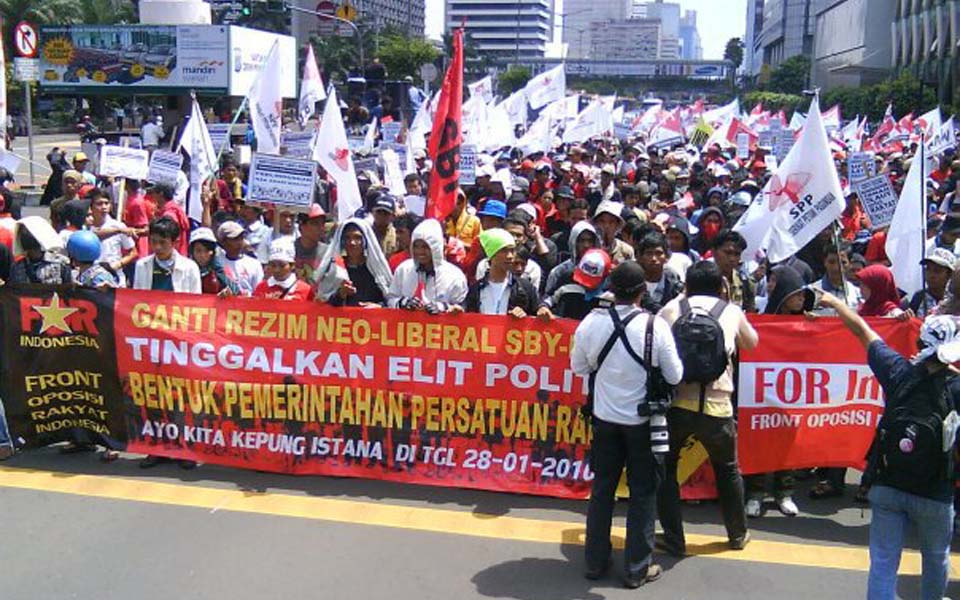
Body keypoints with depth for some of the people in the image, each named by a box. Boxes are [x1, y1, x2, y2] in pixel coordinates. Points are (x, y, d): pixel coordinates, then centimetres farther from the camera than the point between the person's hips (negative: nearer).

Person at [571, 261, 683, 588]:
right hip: (643, 419, -3)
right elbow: (675, 376, -9)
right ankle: (637, 568, 17)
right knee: (642, 493, 10)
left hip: (605, 417, 3)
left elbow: (579, 367, 4)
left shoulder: (591, 322, -10)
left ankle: (595, 561, 24)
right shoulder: (656, 325, -18)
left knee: (602, 489, 14)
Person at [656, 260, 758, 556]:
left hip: (675, 403, -1)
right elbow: (752, 343, 26)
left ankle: (674, 539, 21)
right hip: (716, 407, 1)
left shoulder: (672, 307, 6)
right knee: (727, 470, 25)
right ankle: (738, 534, 41)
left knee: (665, 468, 20)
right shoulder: (732, 311, 9)